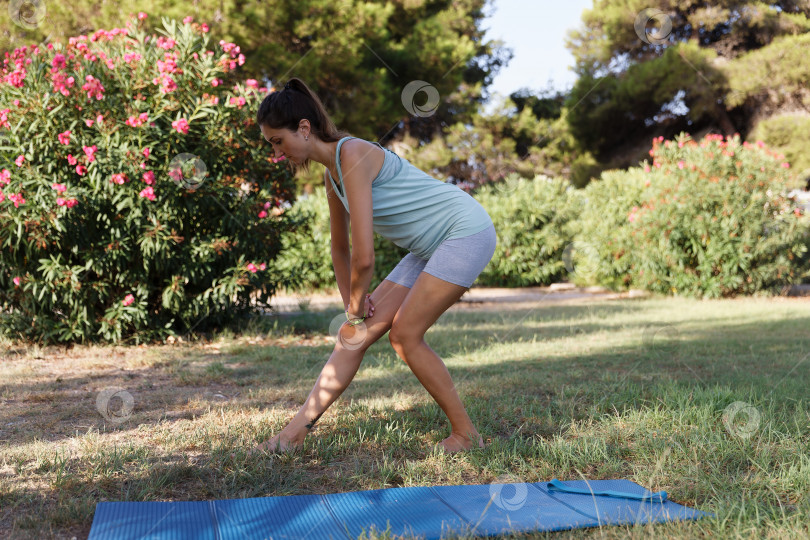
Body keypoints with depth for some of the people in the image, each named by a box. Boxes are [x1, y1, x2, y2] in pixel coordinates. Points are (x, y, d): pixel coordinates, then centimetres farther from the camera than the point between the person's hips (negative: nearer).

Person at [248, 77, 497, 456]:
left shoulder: (353, 155, -23)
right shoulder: (332, 174, 6)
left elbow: (364, 257, -26)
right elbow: (341, 248, 20)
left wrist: (356, 309, -10)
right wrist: (352, 305, 16)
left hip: (467, 230, -9)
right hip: (429, 248, 9)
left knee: (404, 334, -12)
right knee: (355, 335, 2)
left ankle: (466, 434, 2)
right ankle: (296, 432, 4)